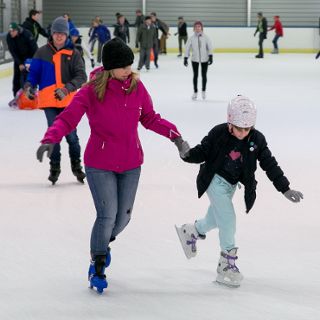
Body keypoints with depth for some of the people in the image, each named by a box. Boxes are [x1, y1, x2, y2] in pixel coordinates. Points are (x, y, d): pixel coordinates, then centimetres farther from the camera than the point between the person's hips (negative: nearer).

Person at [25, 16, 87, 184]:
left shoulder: (73, 54, -1)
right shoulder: (42, 52, 2)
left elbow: (81, 77, -8)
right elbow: (34, 73, 7)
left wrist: (66, 89, -22)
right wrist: (29, 86, -12)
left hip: (68, 101, 0)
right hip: (48, 100, 0)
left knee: (71, 134, 3)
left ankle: (76, 166, 23)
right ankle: (54, 167, 14)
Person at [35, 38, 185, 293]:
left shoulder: (137, 86, -5)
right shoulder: (91, 91, -16)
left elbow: (149, 118, 8)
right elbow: (68, 119, -15)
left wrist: (172, 133, -4)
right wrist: (50, 139, -32)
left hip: (131, 164, 4)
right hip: (99, 164, -4)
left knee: (124, 215, 11)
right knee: (108, 214, -10)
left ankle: (105, 241, 45)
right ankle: (97, 266, 12)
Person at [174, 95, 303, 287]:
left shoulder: (257, 140, -14)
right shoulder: (219, 134, -21)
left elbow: (270, 165, -9)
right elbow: (201, 153, -12)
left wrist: (285, 189, -12)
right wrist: (187, 154, -34)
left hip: (231, 184, 5)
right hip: (215, 180, -5)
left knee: (215, 219, 19)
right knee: (228, 219, -12)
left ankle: (191, 231, 49)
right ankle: (227, 264, -1)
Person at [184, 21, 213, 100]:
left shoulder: (205, 37, -6)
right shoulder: (192, 38, -4)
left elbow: (210, 47, -5)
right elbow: (187, 48, -1)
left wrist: (210, 56, -13)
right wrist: (185, 58, -5)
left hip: (204, 59, 0)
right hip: (195, 59, 0)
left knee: (204, 75, 9)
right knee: (195, 75, 5)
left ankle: (203, 91, 26)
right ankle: (195, 92, 15)